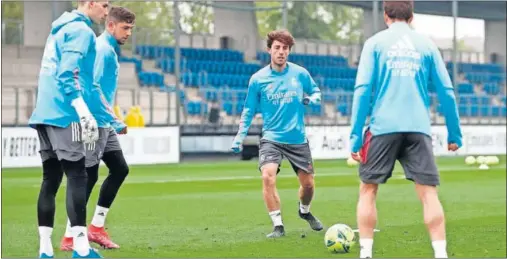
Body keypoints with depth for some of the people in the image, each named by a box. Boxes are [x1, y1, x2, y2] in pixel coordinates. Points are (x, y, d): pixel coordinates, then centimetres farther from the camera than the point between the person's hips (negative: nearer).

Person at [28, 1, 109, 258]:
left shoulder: (60, 29, 22)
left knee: (50, 179, 7)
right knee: (77, 177, -10)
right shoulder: (81, 30, -7)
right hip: (64, 115, -9)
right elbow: (68, 73, -18)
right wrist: (83, 111, -23)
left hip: (45, 113, 9)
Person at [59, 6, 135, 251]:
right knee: (88, 176, -8)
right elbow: (94, 88, -22)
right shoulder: (103, 50, -14)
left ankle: (96, 227, 16)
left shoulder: (109, 49, 16)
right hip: (96, 122, -10)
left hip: (104, 124, 10)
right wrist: (115, 120, -23)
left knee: (120, 169, 10)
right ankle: (69, 238, -4)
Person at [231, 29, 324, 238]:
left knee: (308, 183, 8)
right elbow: (249, 111, 5)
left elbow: (316, 92, 15)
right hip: (271, 138, -2)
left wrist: (313, 99, -9)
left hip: (298, 139, 2)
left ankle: (304, 211, 43)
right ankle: (278, 225, -13)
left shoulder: (300, 74, -2)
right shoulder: (258, 79, -4)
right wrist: (240, 137, -4)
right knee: (268, 176, -24)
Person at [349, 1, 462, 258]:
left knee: (368, 190, 10)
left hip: (383, 127, -1)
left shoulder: (375, 43, 5)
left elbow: (363, 90, -3)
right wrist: (454, 134, 14)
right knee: (428, 193, 0)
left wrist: (356, 136, -2)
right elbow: (446, 91, 7)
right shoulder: (426, 44, 9)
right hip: (418, 129, 1)